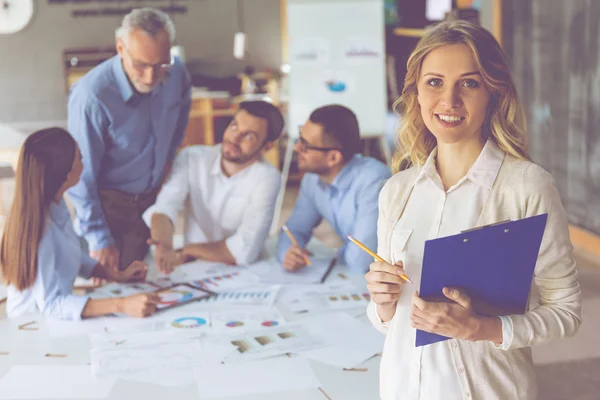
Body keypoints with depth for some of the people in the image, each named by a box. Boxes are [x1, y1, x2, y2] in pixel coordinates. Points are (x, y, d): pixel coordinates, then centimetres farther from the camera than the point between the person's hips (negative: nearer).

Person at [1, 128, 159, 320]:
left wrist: (117, 275, 1)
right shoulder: (38, 226, -28)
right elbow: (50, 304, -32)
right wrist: (121, 305, -39)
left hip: (55, 316, 7)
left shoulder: (56, 203, -4)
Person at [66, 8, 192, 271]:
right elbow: (80, 175, -25)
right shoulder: (92, 96, -31)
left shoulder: (176, 72, -14)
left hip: (153, 199, 5)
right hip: (107, 203, -5)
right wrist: (98, 238, -23)